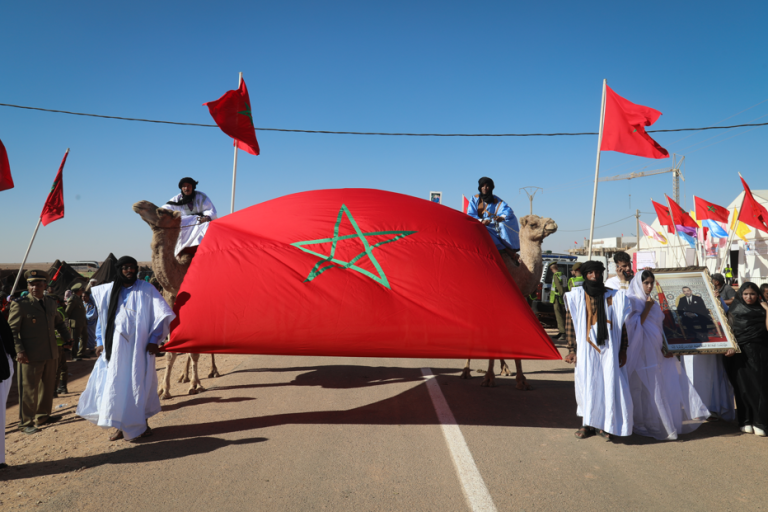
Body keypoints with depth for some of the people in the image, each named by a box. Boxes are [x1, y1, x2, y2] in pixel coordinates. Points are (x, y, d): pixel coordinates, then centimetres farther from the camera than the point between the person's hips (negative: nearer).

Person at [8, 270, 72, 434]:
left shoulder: (51, 303, 11)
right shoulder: (20, 305, -8)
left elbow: (59, 322, 25)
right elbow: (12, 330, -9)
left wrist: (67, 336, 14)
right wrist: (19, 350, -18)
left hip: (51, 354, 6)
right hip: (31, 356, -6)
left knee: (48, 387, 16)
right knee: (29, 390, 1)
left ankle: (43, 416, 30)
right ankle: (26, 422, 14)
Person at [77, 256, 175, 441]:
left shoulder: (146, 289, 0)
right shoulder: (109, 291, 7)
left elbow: (162, 314, -3)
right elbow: (102, 317, 16)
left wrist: (154, 340, -10)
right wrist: (100, 342, 10)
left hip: (139, 346, -2)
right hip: (116, 346, 3)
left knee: (139, 383, 3)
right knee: (115, 384, 3)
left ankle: (142, 423, 17)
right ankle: (121, 426, 16)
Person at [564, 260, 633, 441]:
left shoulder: (614, 296, 5)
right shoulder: (575, 297, 3)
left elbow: (622, 324, 7)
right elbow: (570, 324, 2)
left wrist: (622, 350, 3)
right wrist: (571, 349, -3)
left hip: (608, 350, 0)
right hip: (585, 349, 0)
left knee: (609, 385, -1)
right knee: (585, 384, 4)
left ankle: (604, 425, 14)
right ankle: (587, 423, 18)